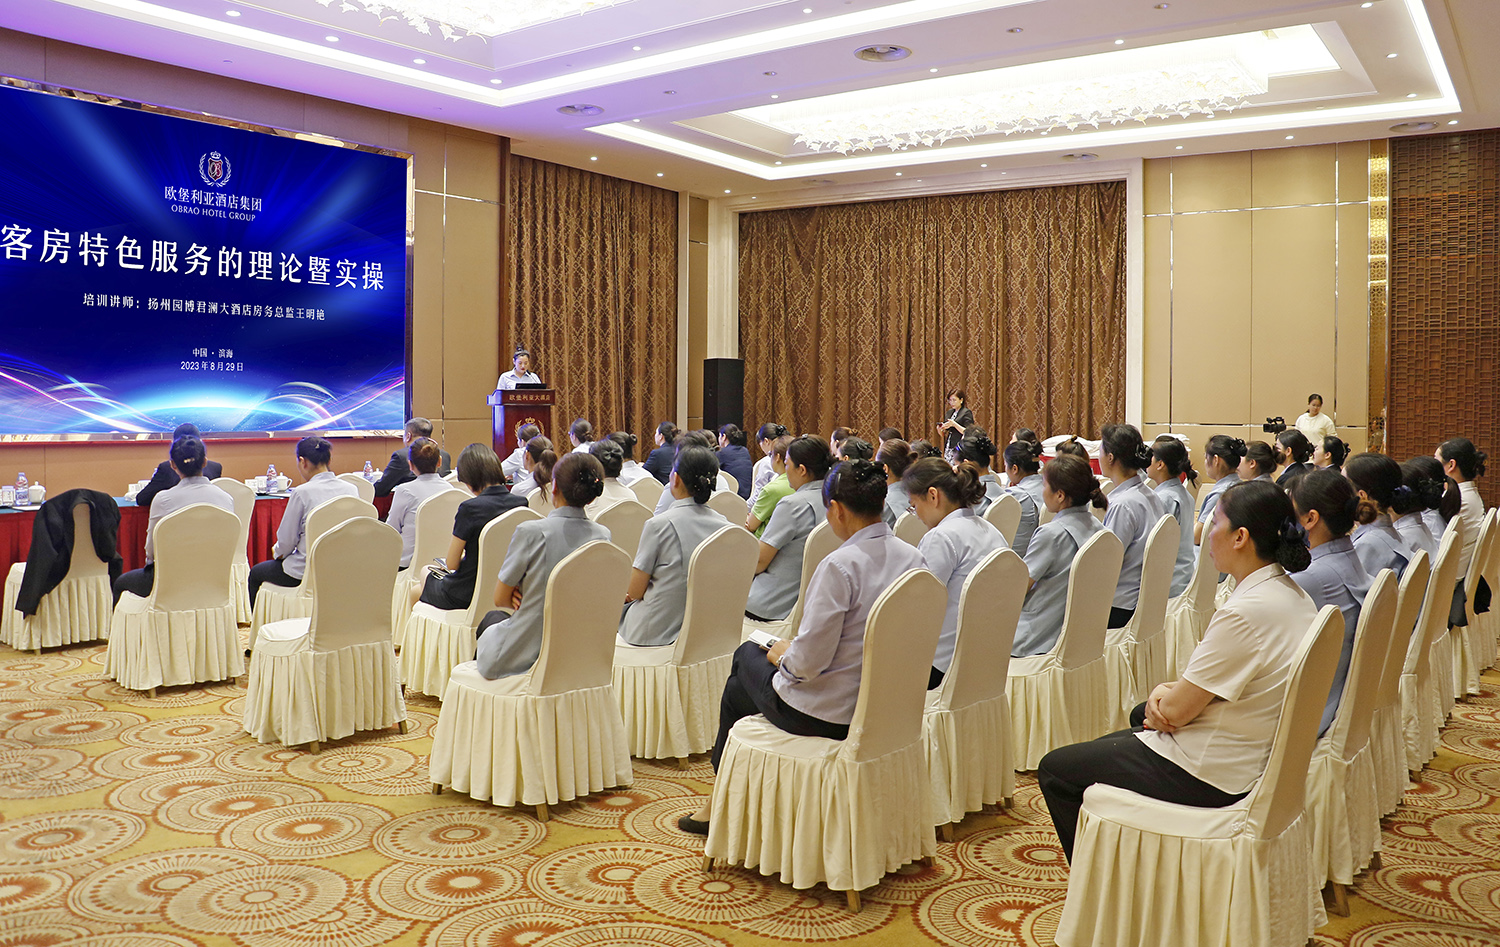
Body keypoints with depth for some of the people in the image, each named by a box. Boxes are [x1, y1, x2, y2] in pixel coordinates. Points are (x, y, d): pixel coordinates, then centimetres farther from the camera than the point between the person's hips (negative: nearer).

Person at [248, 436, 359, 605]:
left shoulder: (302, 493, -16)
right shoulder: (351, 489, -1)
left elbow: (286, 542, -10)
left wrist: (277, 552, 15)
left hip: (305, 572, -6)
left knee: (256, 573, 22)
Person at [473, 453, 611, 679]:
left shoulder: (531, 532, -20)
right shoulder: (602, 536, -5)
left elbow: (500, 599, -9)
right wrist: (530, 597, 4)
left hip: (526, 657, -5)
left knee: (492, 618, 31)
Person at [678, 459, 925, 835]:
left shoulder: (840, 565, -25)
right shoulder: (912, 558, -2)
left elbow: (807, 662, -24)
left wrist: (782, 653, -2)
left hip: (823, 715, -7)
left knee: (747, 654, 23)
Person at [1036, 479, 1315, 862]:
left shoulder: (1246, 614, -30)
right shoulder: (1292, 596, 1)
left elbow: (1176, 711, -23)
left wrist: (1162, 700, 0)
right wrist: (1168, 690, -6)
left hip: (1206, 776, -10)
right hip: (1254, 755, 10)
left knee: (1054, 770, 2)